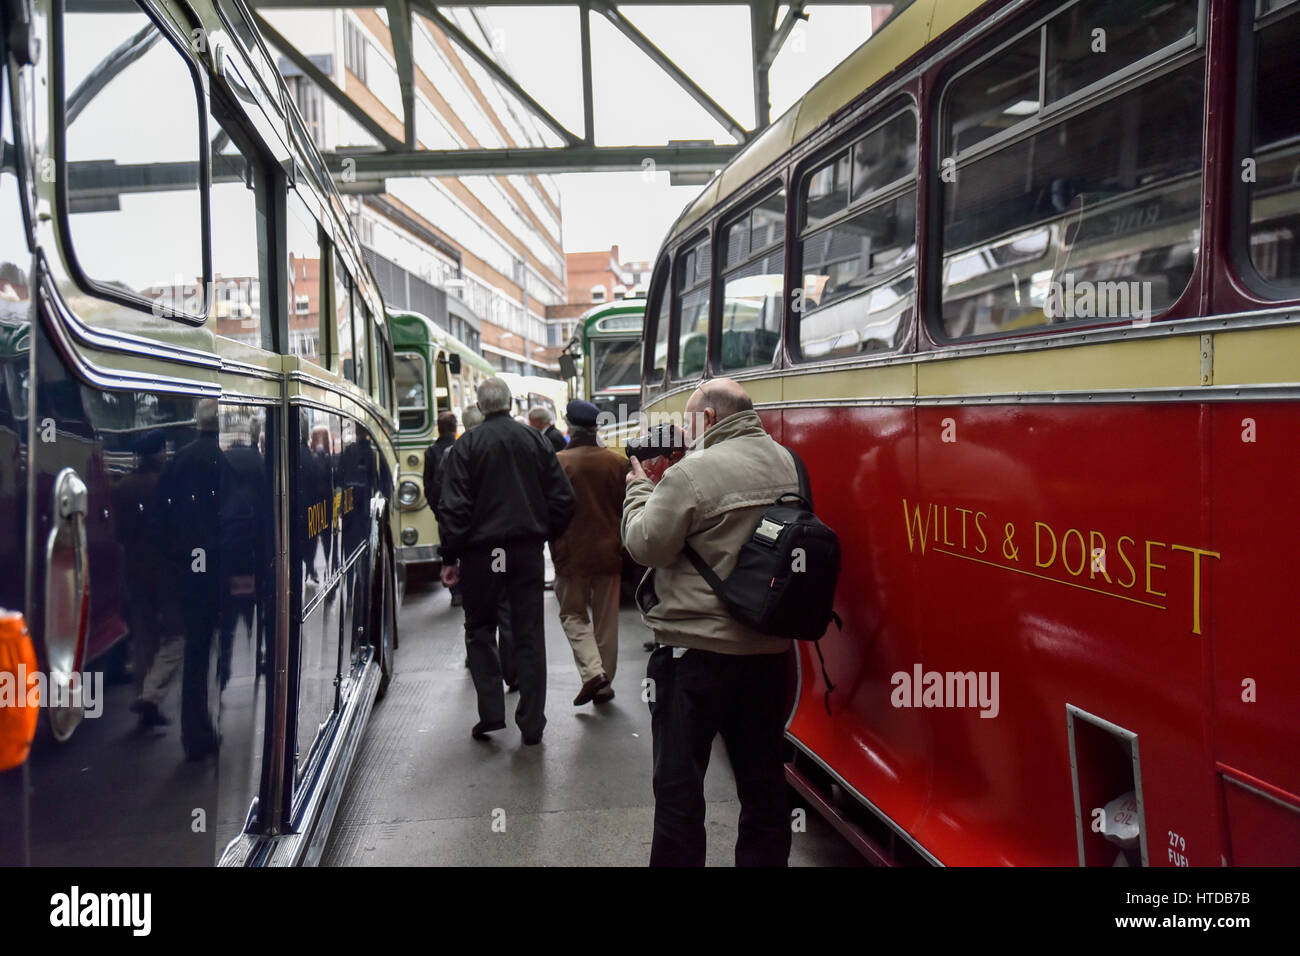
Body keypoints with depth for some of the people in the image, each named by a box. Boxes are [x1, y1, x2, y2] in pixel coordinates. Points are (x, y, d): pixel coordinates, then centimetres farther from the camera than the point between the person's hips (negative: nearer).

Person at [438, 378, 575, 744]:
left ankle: (491, 712, 6)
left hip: (482, 550, -2)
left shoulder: (467, 445, -6)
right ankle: (532, 722, 10)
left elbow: (453, 507, -10)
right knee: (528, 633, 7)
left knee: (479, 629, 14)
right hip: (527, 549, 2)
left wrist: (450, 556, -3)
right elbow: (563, 497, 2)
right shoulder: (534, 439, 2)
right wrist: (546, 534, 15)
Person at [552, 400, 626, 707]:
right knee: (607, 619, 13)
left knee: (573, 615, 12)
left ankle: (592, 672, -6)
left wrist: (556, 549, 4)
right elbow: (626, 508, 4)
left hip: (572, 554, -3)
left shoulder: (558, 462, -11)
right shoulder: (617, 462, -2)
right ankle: (605, 683, 19)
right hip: (609, 552, 3)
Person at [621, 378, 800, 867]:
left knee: (678, 780, 6)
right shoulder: (786, 463, 5)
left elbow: (645, 546, -12)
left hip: (698, 647, -7)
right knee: (763, 774, 17)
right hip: (771, 646, 7)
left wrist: (639, 488, 3)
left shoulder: (692, 474, -17)